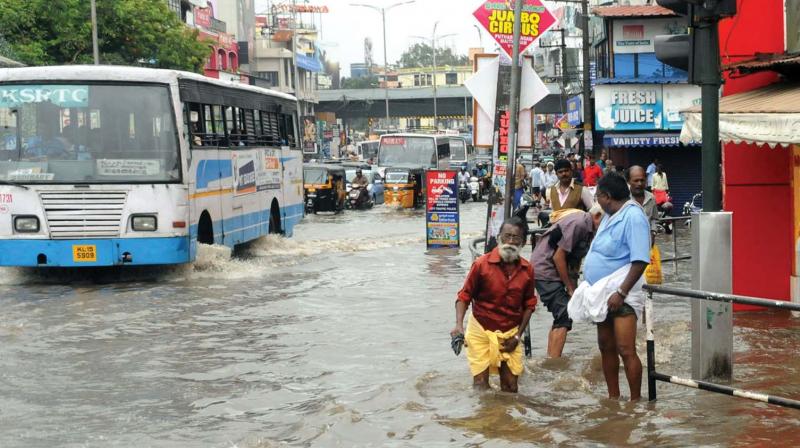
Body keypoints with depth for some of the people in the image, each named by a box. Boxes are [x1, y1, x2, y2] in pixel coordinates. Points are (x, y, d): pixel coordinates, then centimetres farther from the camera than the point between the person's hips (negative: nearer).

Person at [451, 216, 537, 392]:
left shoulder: (527, 270, -4)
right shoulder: (482, 264, -14)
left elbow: (529, 304, 7)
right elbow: (464, 296, -8)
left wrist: (518, 335, 0)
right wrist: (459, 324, -23)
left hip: (510, 334, 3)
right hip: (481, 331, -3)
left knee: (510, 387, 6)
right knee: (480, 385, -5)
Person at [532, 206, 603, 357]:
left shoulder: (589, 229, 8)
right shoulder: (578, 223, -21)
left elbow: (576, 261, 12)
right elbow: (558, 257, -20)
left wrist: (573, 286, 2)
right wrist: (570, 287, -11)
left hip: (552, 272, 10)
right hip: (544, 270, -10)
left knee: (561, 317, 14)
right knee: (564, 317, -13)